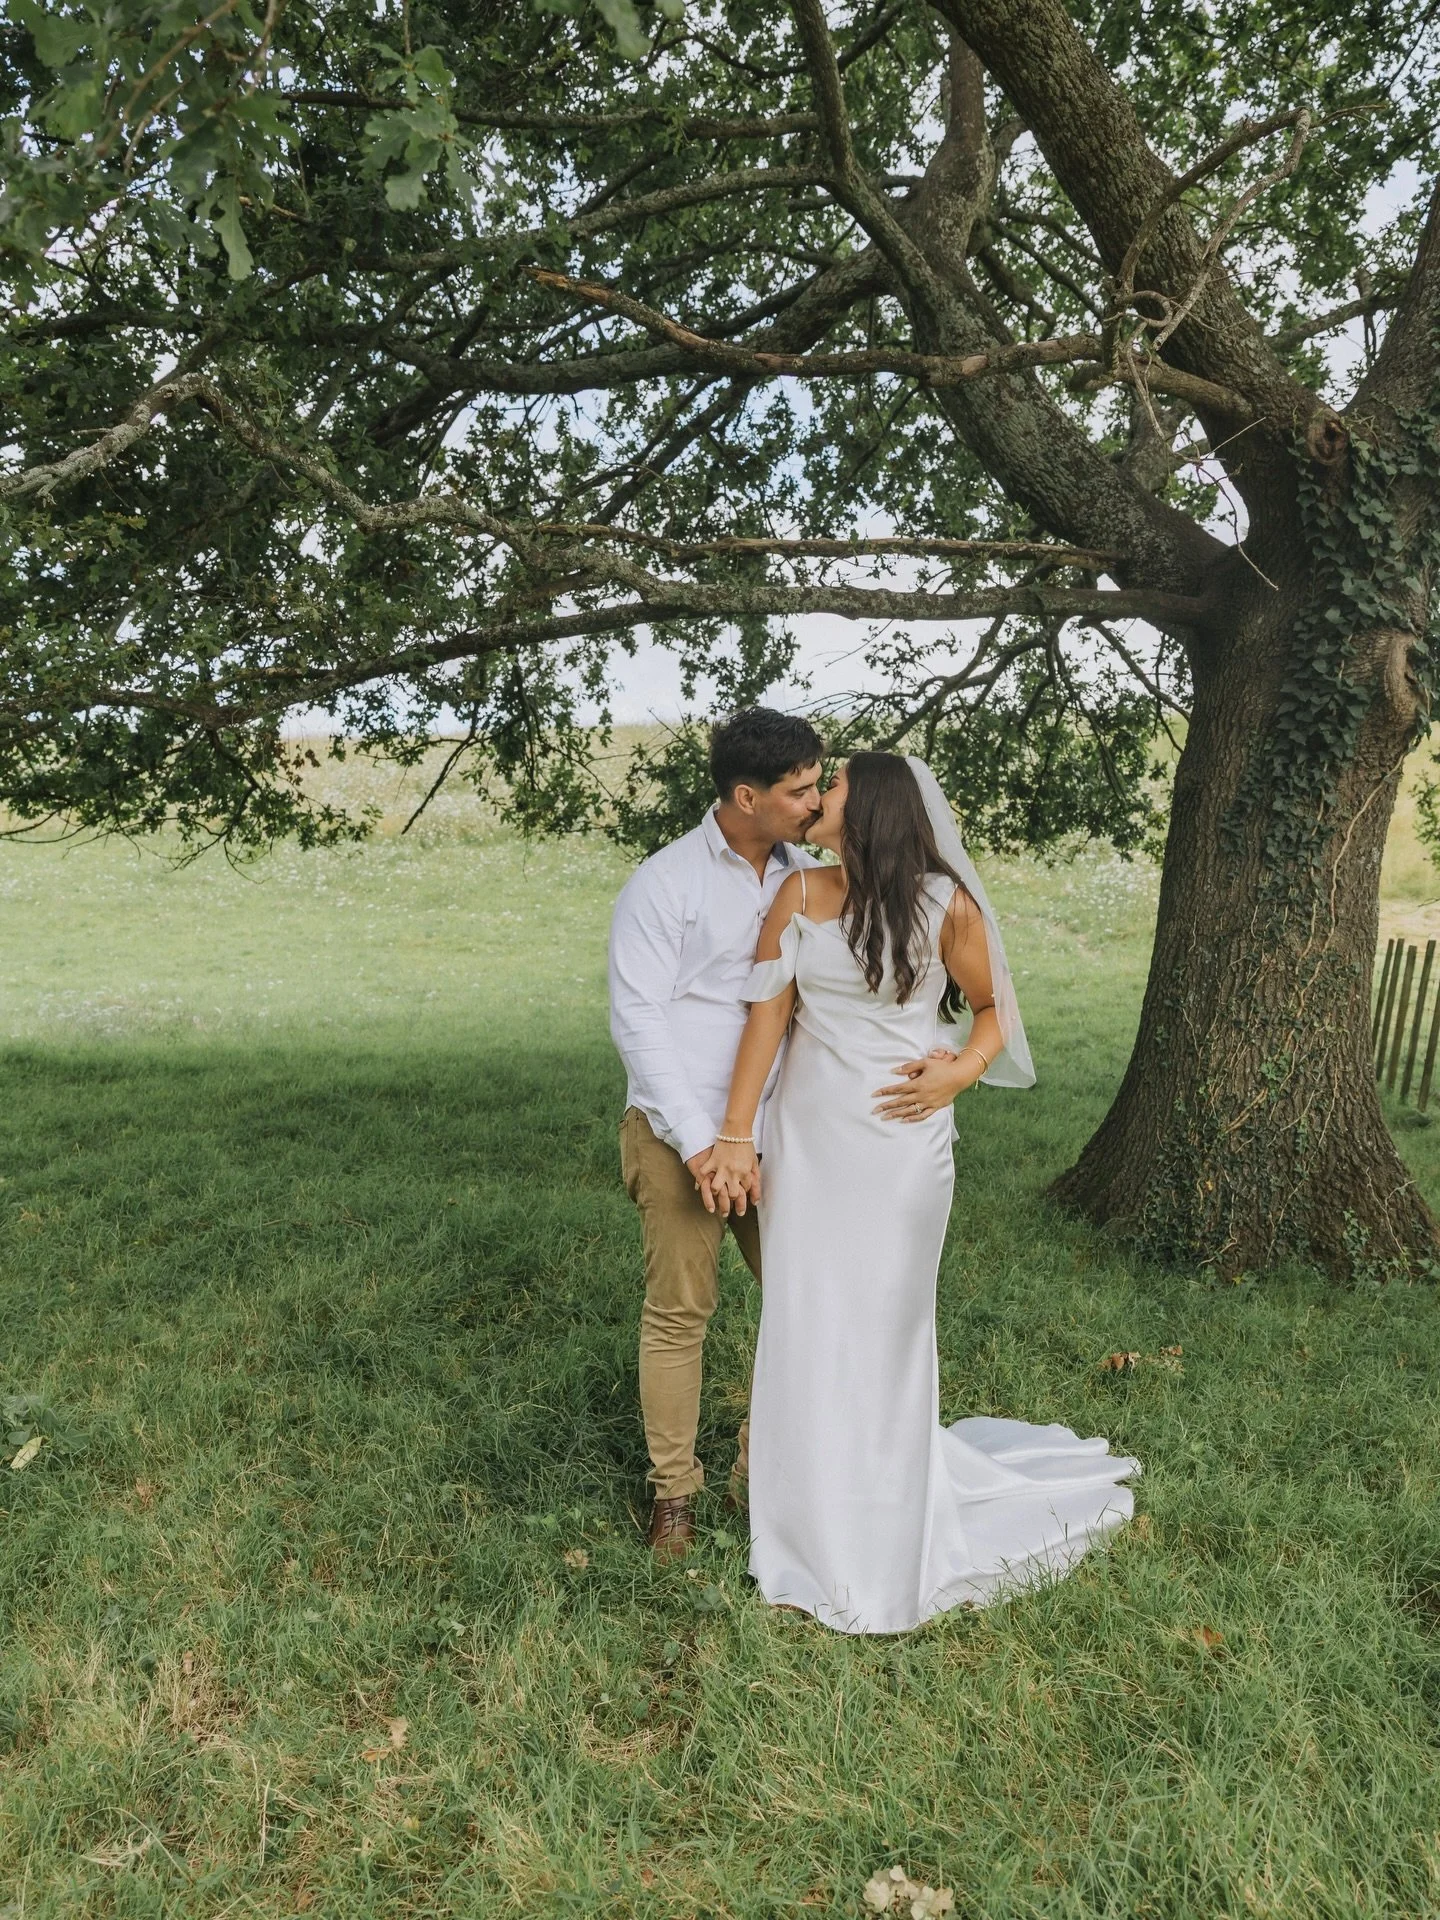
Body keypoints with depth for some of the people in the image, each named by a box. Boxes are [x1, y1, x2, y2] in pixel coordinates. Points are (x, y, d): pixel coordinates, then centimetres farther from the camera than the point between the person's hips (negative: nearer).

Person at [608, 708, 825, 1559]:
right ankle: (675, 1491, 22)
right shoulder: (665, 883, -7)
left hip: (781, 1134, 5)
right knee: (680, 1312, 3)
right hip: (683, 1137, -5)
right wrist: (699, 1140, -14)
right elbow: (637, 1016, -10)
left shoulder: (808, 877, 8)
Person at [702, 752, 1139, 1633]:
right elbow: (767, 1015, -2)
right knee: (807, 1323, 9)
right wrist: (735, 1134, -6)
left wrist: (961, 1071, -14)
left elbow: (994, 1009, 6)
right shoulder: (801, 893, 2)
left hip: (899, 1141, -3)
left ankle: (885, 1549, 28)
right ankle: (816, 1529, 30)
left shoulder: (945, 905, -5)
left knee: (885, 1325, 7)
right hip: (808, 1134, 3)